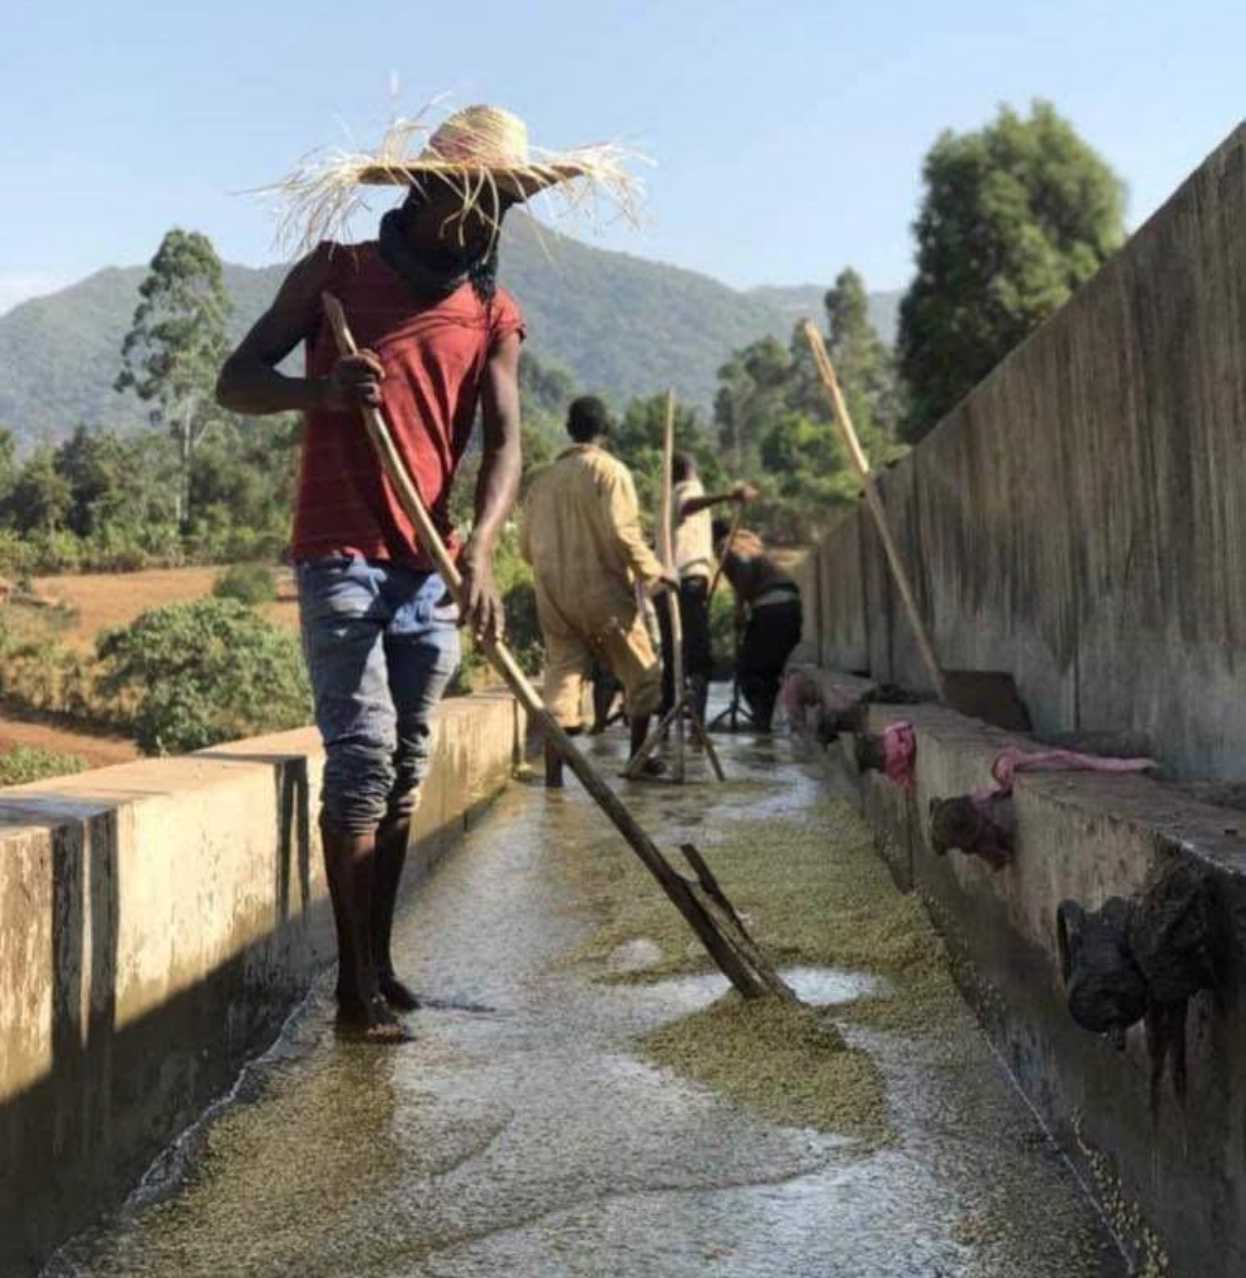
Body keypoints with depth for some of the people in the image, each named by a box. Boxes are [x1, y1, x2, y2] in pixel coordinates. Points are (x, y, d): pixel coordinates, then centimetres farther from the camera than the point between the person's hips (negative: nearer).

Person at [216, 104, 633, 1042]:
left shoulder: (495, 316, 7)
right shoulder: (336, 274, 1)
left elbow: (505, 442, -5)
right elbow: (236, 382, -1)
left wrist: (479, 551, -23)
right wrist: (320, 390, -23)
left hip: (434, 570, 4)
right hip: (342, 559, -4)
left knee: (406, 770, 7)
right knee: (362, 756, -12)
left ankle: (378, 964, 16)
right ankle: (358, 985, -9)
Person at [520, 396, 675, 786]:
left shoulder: (544, 478, 10)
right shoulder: (609, 470, -6)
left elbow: (526, 545, 12)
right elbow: (621, 532, -16)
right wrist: (652, 572, -5)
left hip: (553, 596, 5)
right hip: (602, 592, -5)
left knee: (562, 676, 3)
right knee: (642, 674, 13)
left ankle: (553, 775, -6)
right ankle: (638, 758, 19)